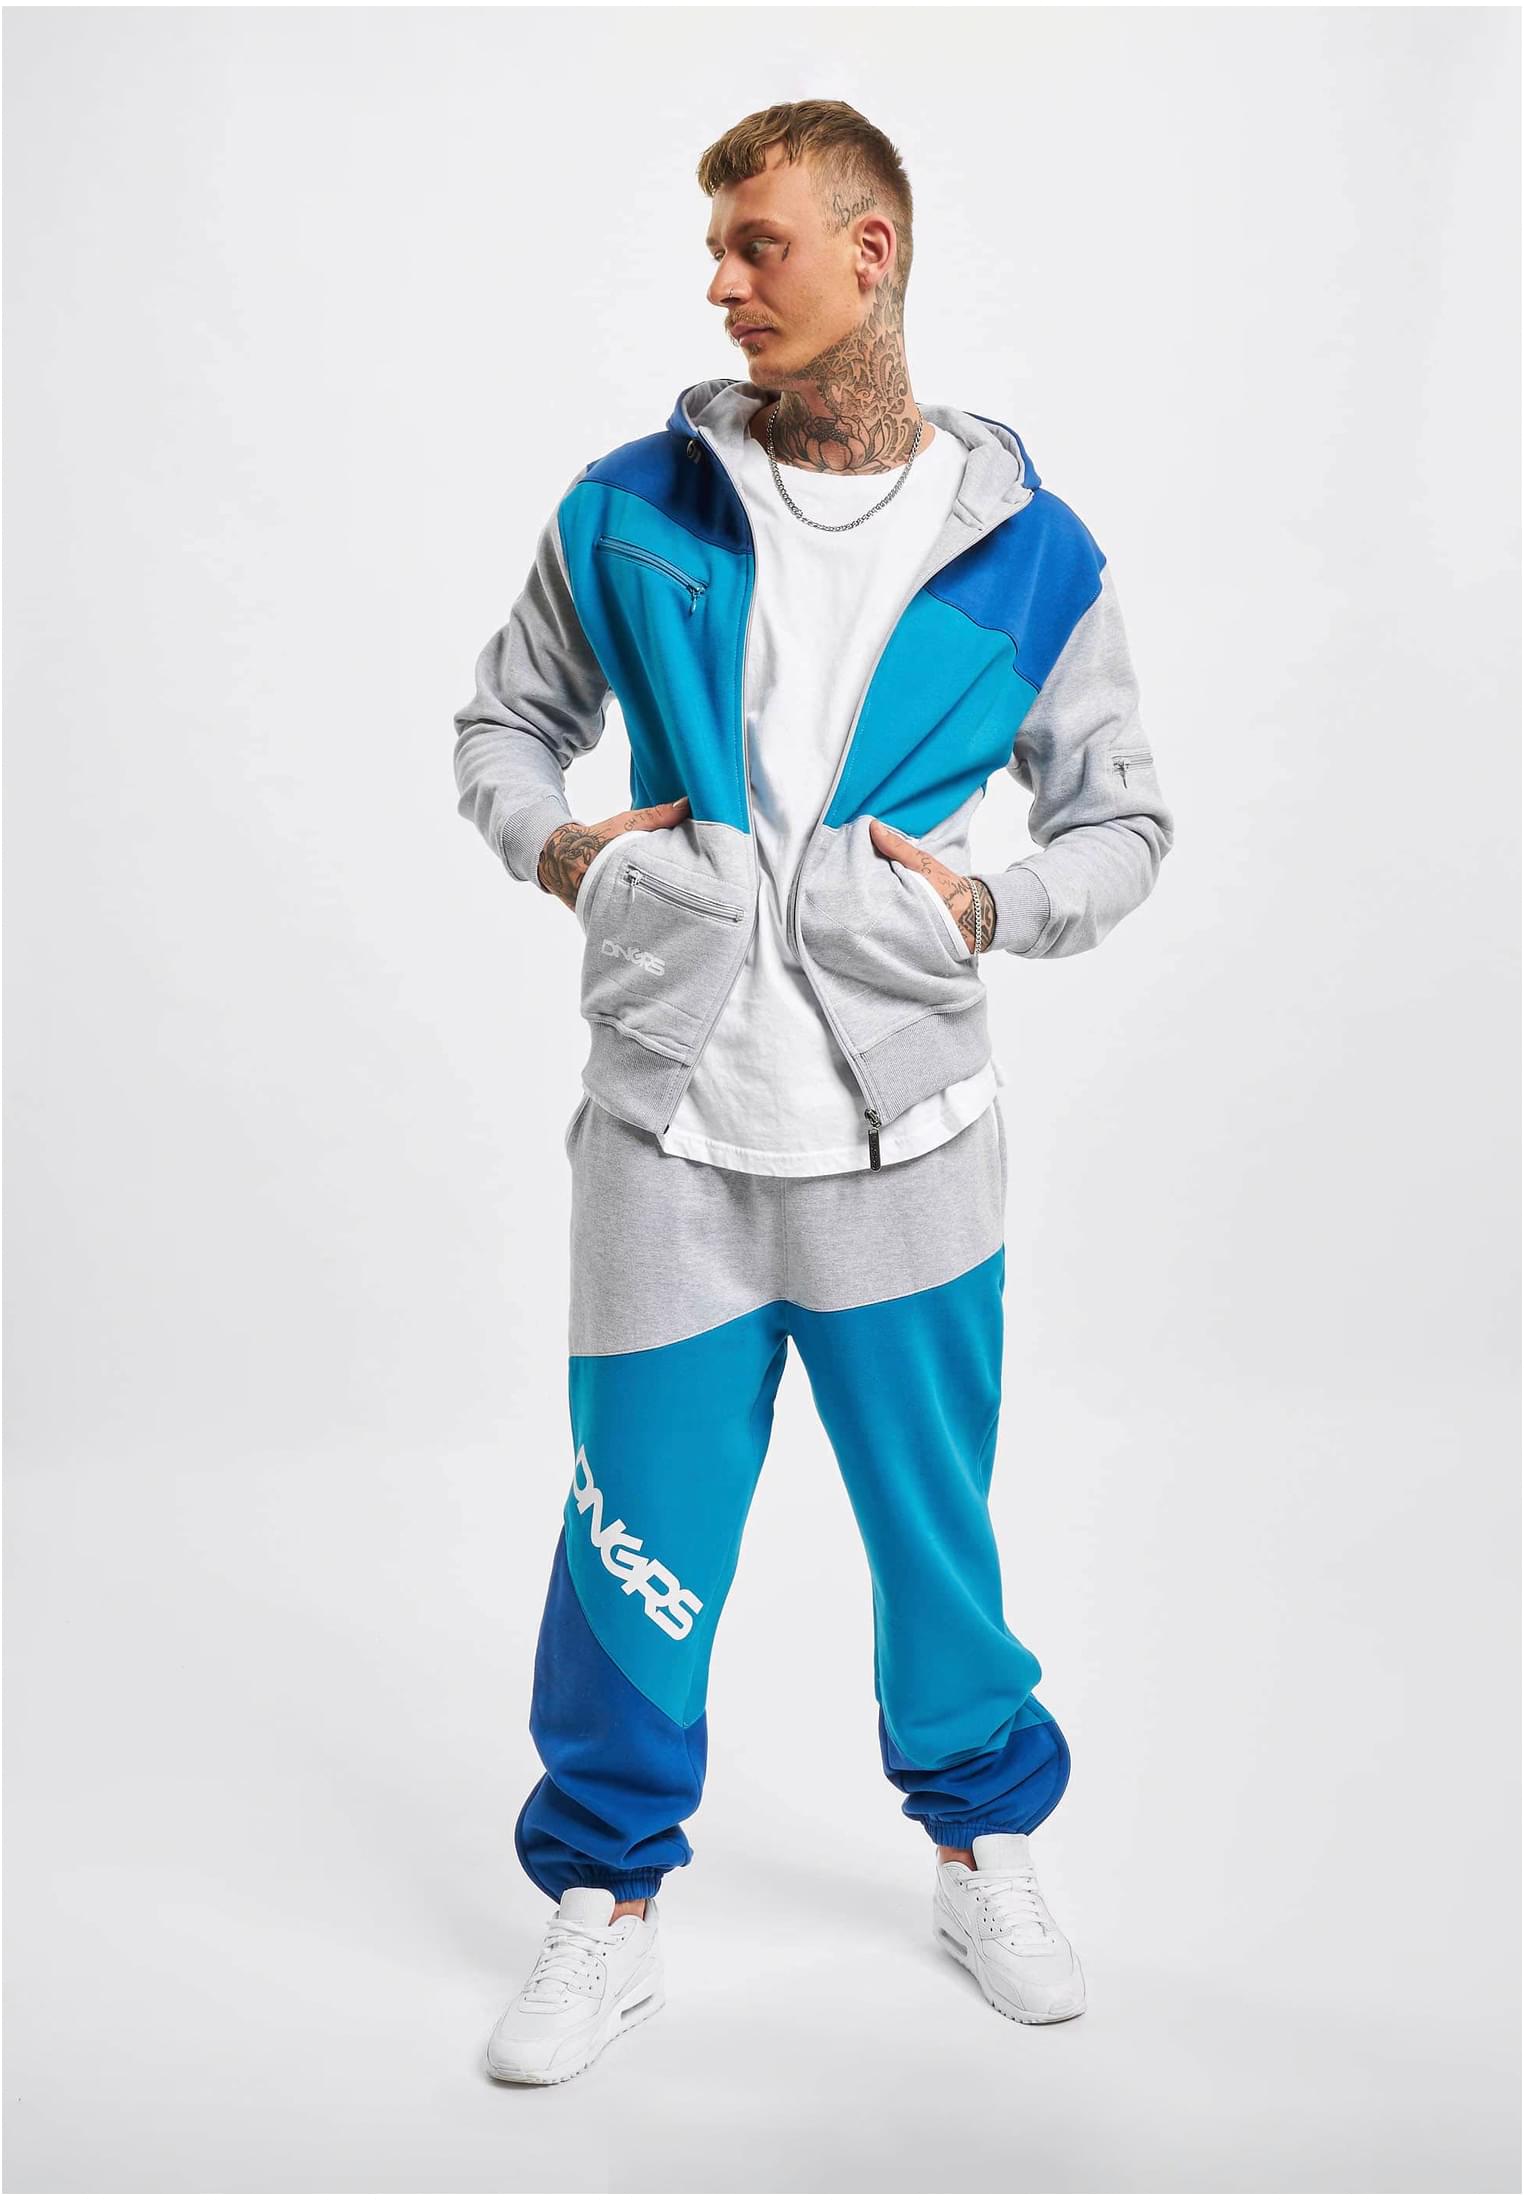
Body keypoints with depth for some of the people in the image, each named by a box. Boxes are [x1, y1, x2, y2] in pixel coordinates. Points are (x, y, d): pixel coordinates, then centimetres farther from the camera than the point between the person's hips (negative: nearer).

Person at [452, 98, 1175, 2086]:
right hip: (669, 1125, 0)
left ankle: (984, 1849, 39)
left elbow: (1126, 821, 9)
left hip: (905, 1134, 0)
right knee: (637, 1552, 6)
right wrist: (561, 851, -3)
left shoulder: (1027, 549, 1)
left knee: (936, 1529, 14)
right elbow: (503, 723, 16)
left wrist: (985, 908, -8)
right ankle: (606, 1907, 28)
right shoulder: (630, 510, 3)